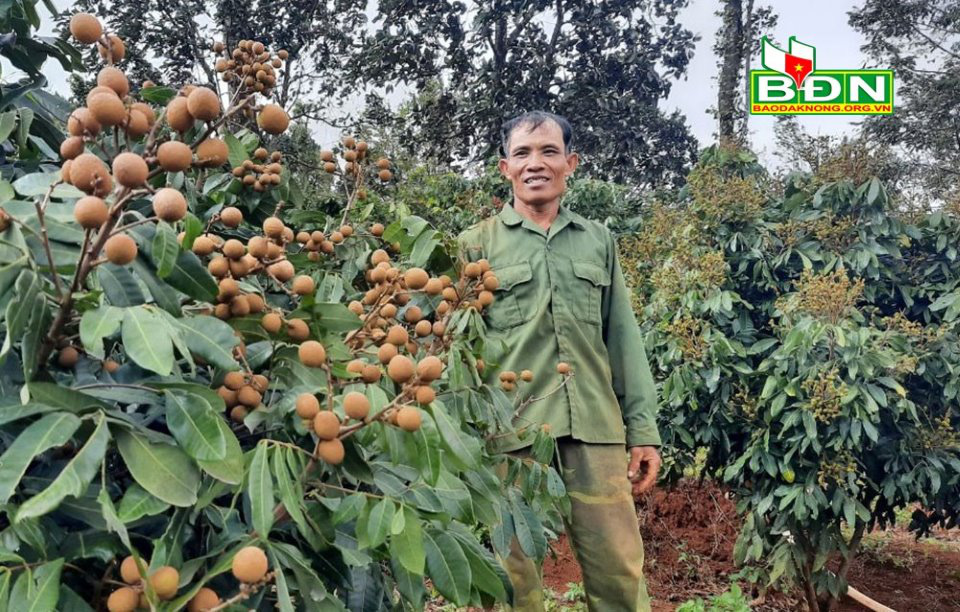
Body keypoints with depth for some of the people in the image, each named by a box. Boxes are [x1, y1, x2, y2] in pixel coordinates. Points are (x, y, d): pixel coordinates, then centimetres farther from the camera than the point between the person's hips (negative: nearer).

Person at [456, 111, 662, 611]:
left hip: (597, 432, 2)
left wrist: (643, 429, 10)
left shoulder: (598, 240, 14)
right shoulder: (476, 244, 6)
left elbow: (623, 338, 14)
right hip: (508, 432, -2)